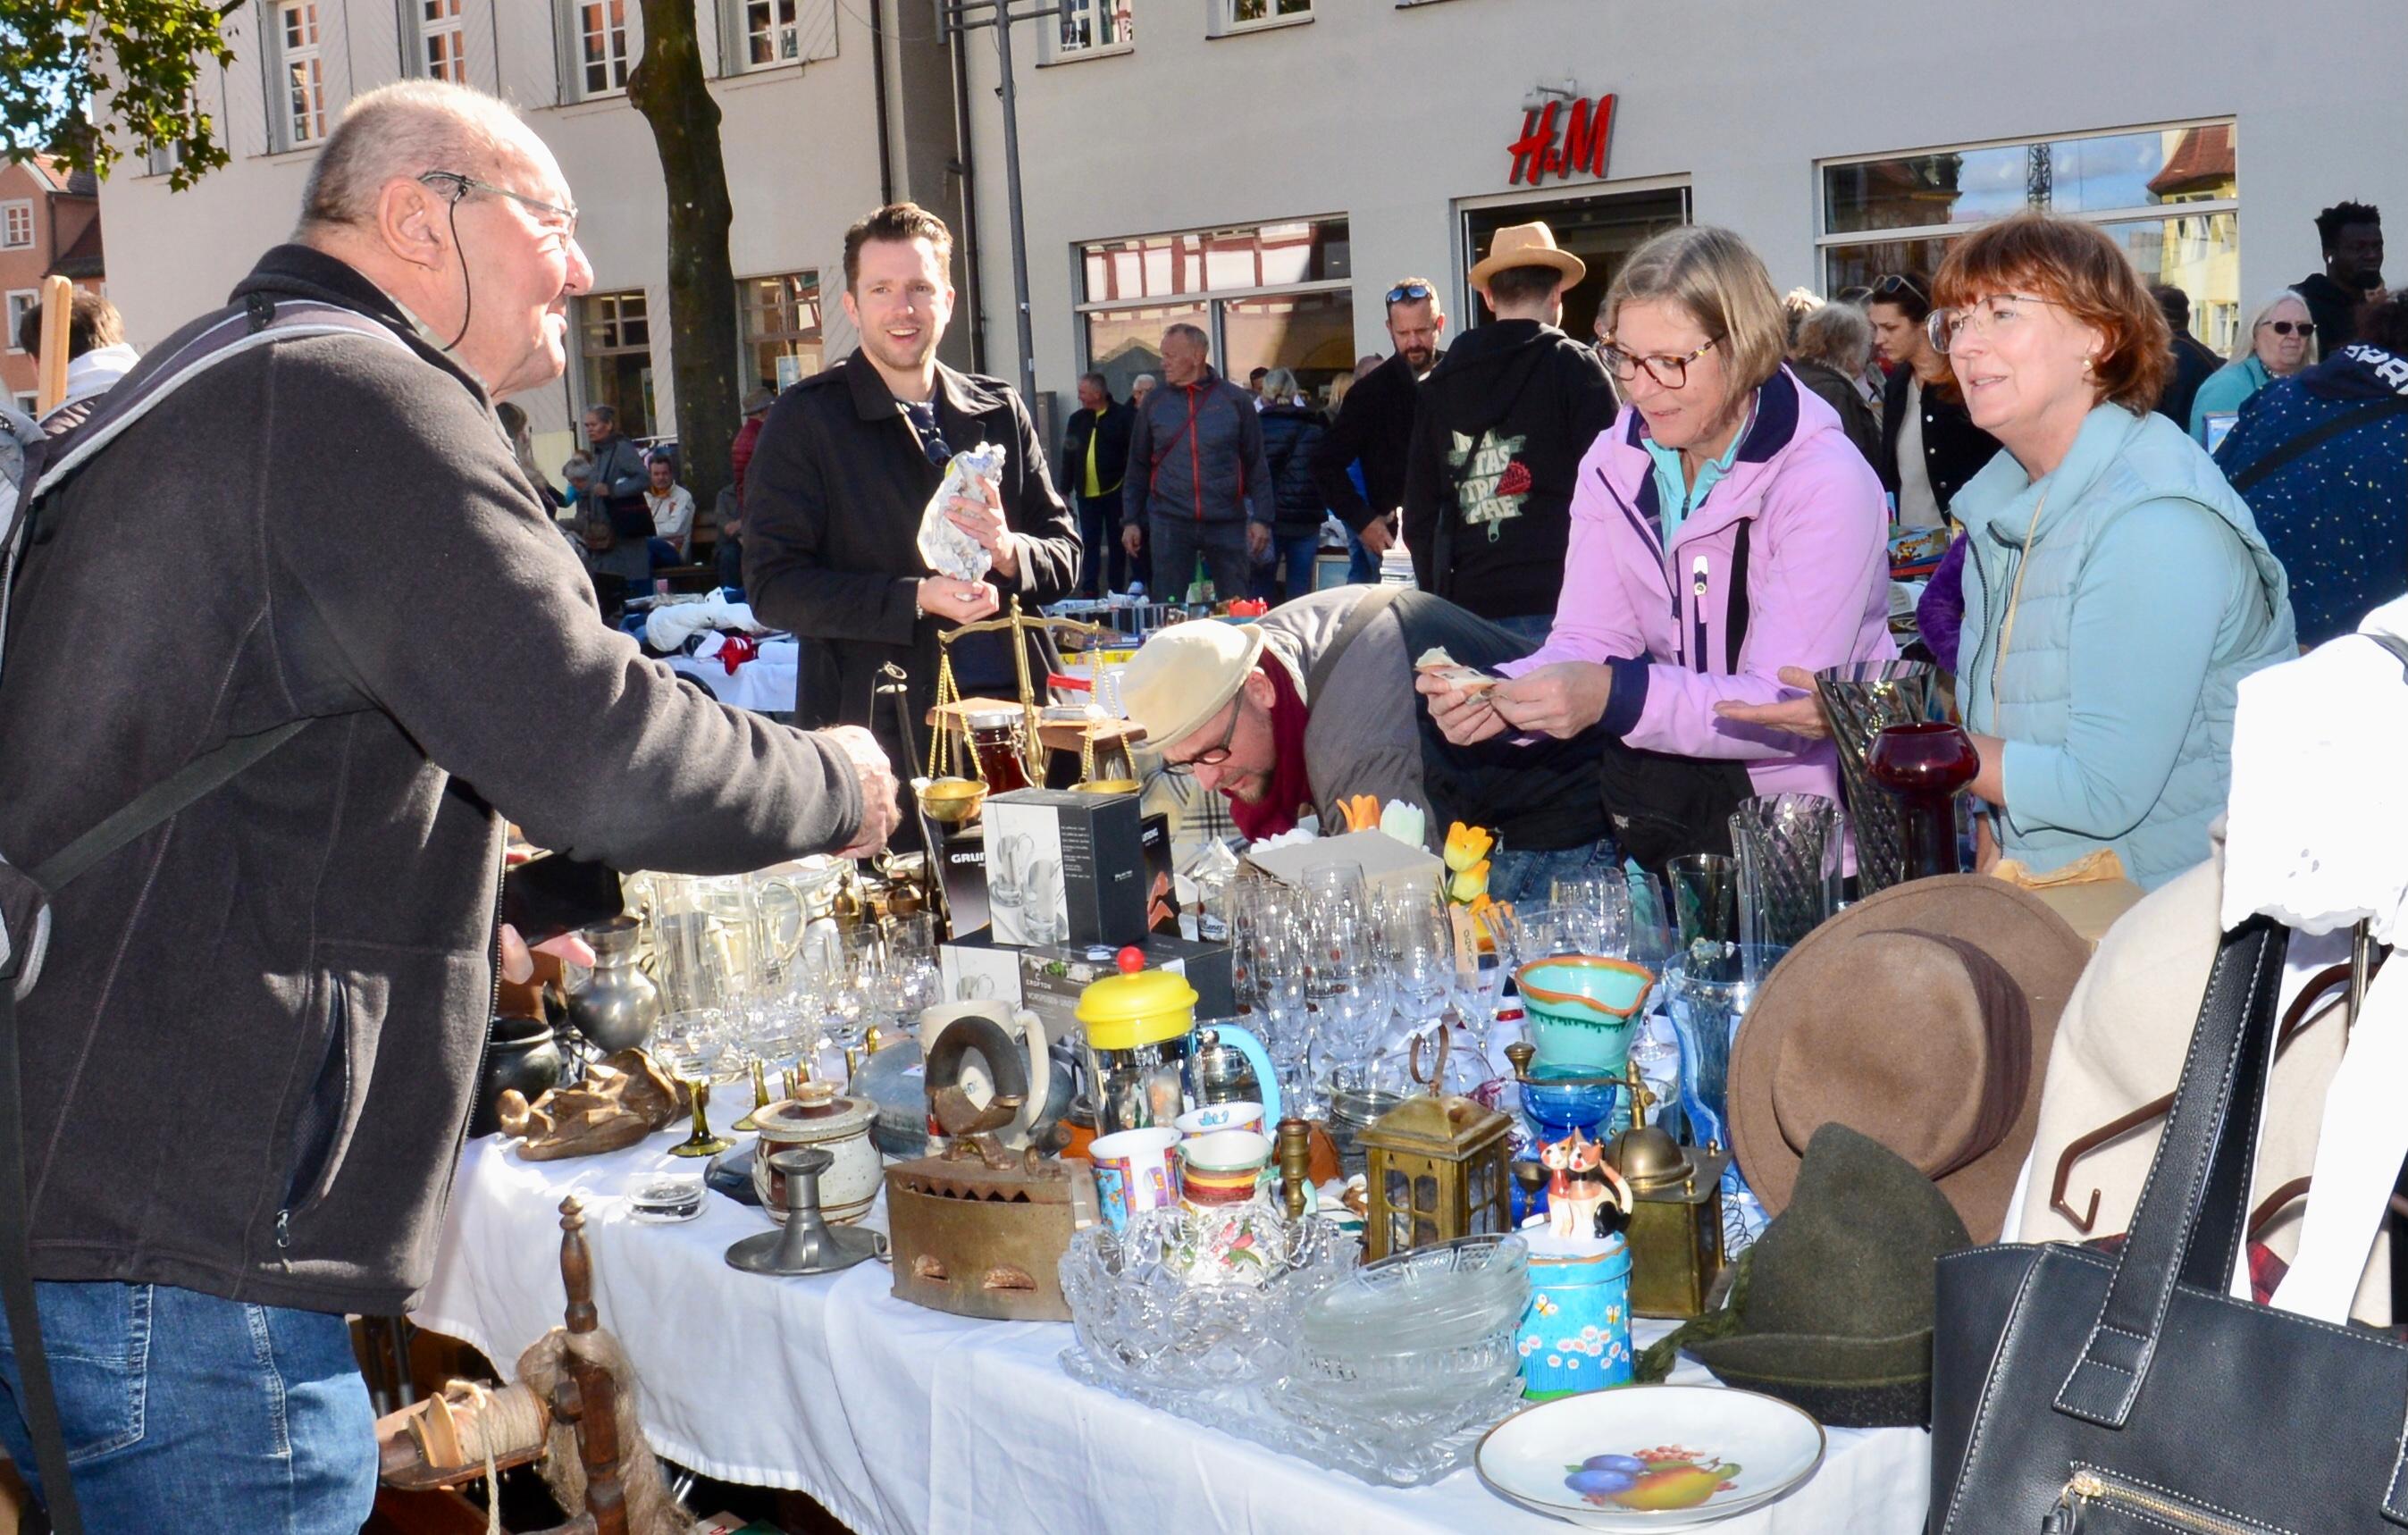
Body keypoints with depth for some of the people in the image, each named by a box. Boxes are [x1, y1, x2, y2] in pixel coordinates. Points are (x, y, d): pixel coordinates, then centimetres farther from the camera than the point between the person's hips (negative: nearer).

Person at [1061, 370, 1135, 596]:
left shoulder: (1124, 416, -6)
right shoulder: (1078, 419, 10)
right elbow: (1068, 456, 11)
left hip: (1114, 491, -4)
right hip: (1086, 493, 4)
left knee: (1116, 543, 6)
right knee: (1089, 543, 5)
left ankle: (1116, 590, 12)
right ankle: (1090, 591, 7)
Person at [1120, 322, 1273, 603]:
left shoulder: (1235, 400, 1)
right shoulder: (1154, 403, 6)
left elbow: (1257, 466, 3)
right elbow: (1137, 467, 11)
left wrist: (1262, 518, -2)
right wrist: (1130, 520, 6)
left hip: (1227, 523, -1)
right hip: (1170, 522, 1)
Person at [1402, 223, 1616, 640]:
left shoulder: (1439, 383, 12)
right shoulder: (1574, 366, -1)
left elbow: (1419, 513, 12)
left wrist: (1438, 596, 17)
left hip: (1469, 605, 4)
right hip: (1557, 603, -4)